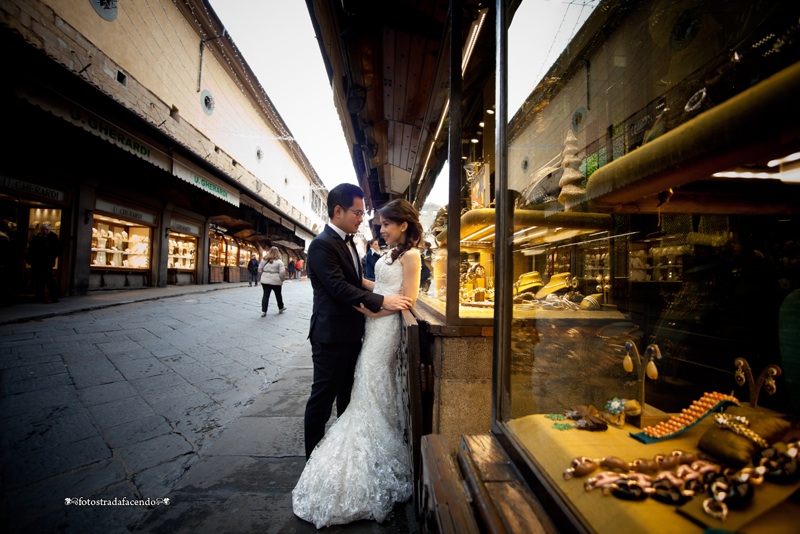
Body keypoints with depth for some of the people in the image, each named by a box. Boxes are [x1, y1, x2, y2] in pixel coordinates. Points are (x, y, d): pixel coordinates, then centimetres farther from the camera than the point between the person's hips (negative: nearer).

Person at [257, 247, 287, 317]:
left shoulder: (264, 260, 3)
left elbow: (260, 270, 8)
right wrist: (282, 279, 2)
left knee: (266, 295, 6)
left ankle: (263, 311, 2)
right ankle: (281, 308, 32)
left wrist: (260, 278, 17)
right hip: (276, 281, -3)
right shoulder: (279, 262, -10)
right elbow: (282, 273, -13)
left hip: (265, 280, 3)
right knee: (278, 295, 15)